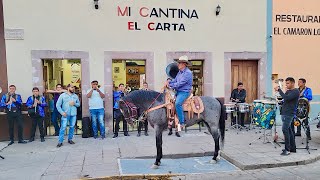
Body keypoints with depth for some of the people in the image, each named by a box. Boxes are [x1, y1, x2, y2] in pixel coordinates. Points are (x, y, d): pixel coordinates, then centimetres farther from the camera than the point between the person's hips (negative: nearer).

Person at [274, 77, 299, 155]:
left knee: (285, 130, -14)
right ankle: (292, 148, 20)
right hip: (284, 113, 9)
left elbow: (286, 98, -23)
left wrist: (279, 90, -19)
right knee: (289, 130, 12)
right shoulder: (288, 91, 18)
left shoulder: (296, 91, -9)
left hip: (289, 114, -9)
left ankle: (287, 149, -10)